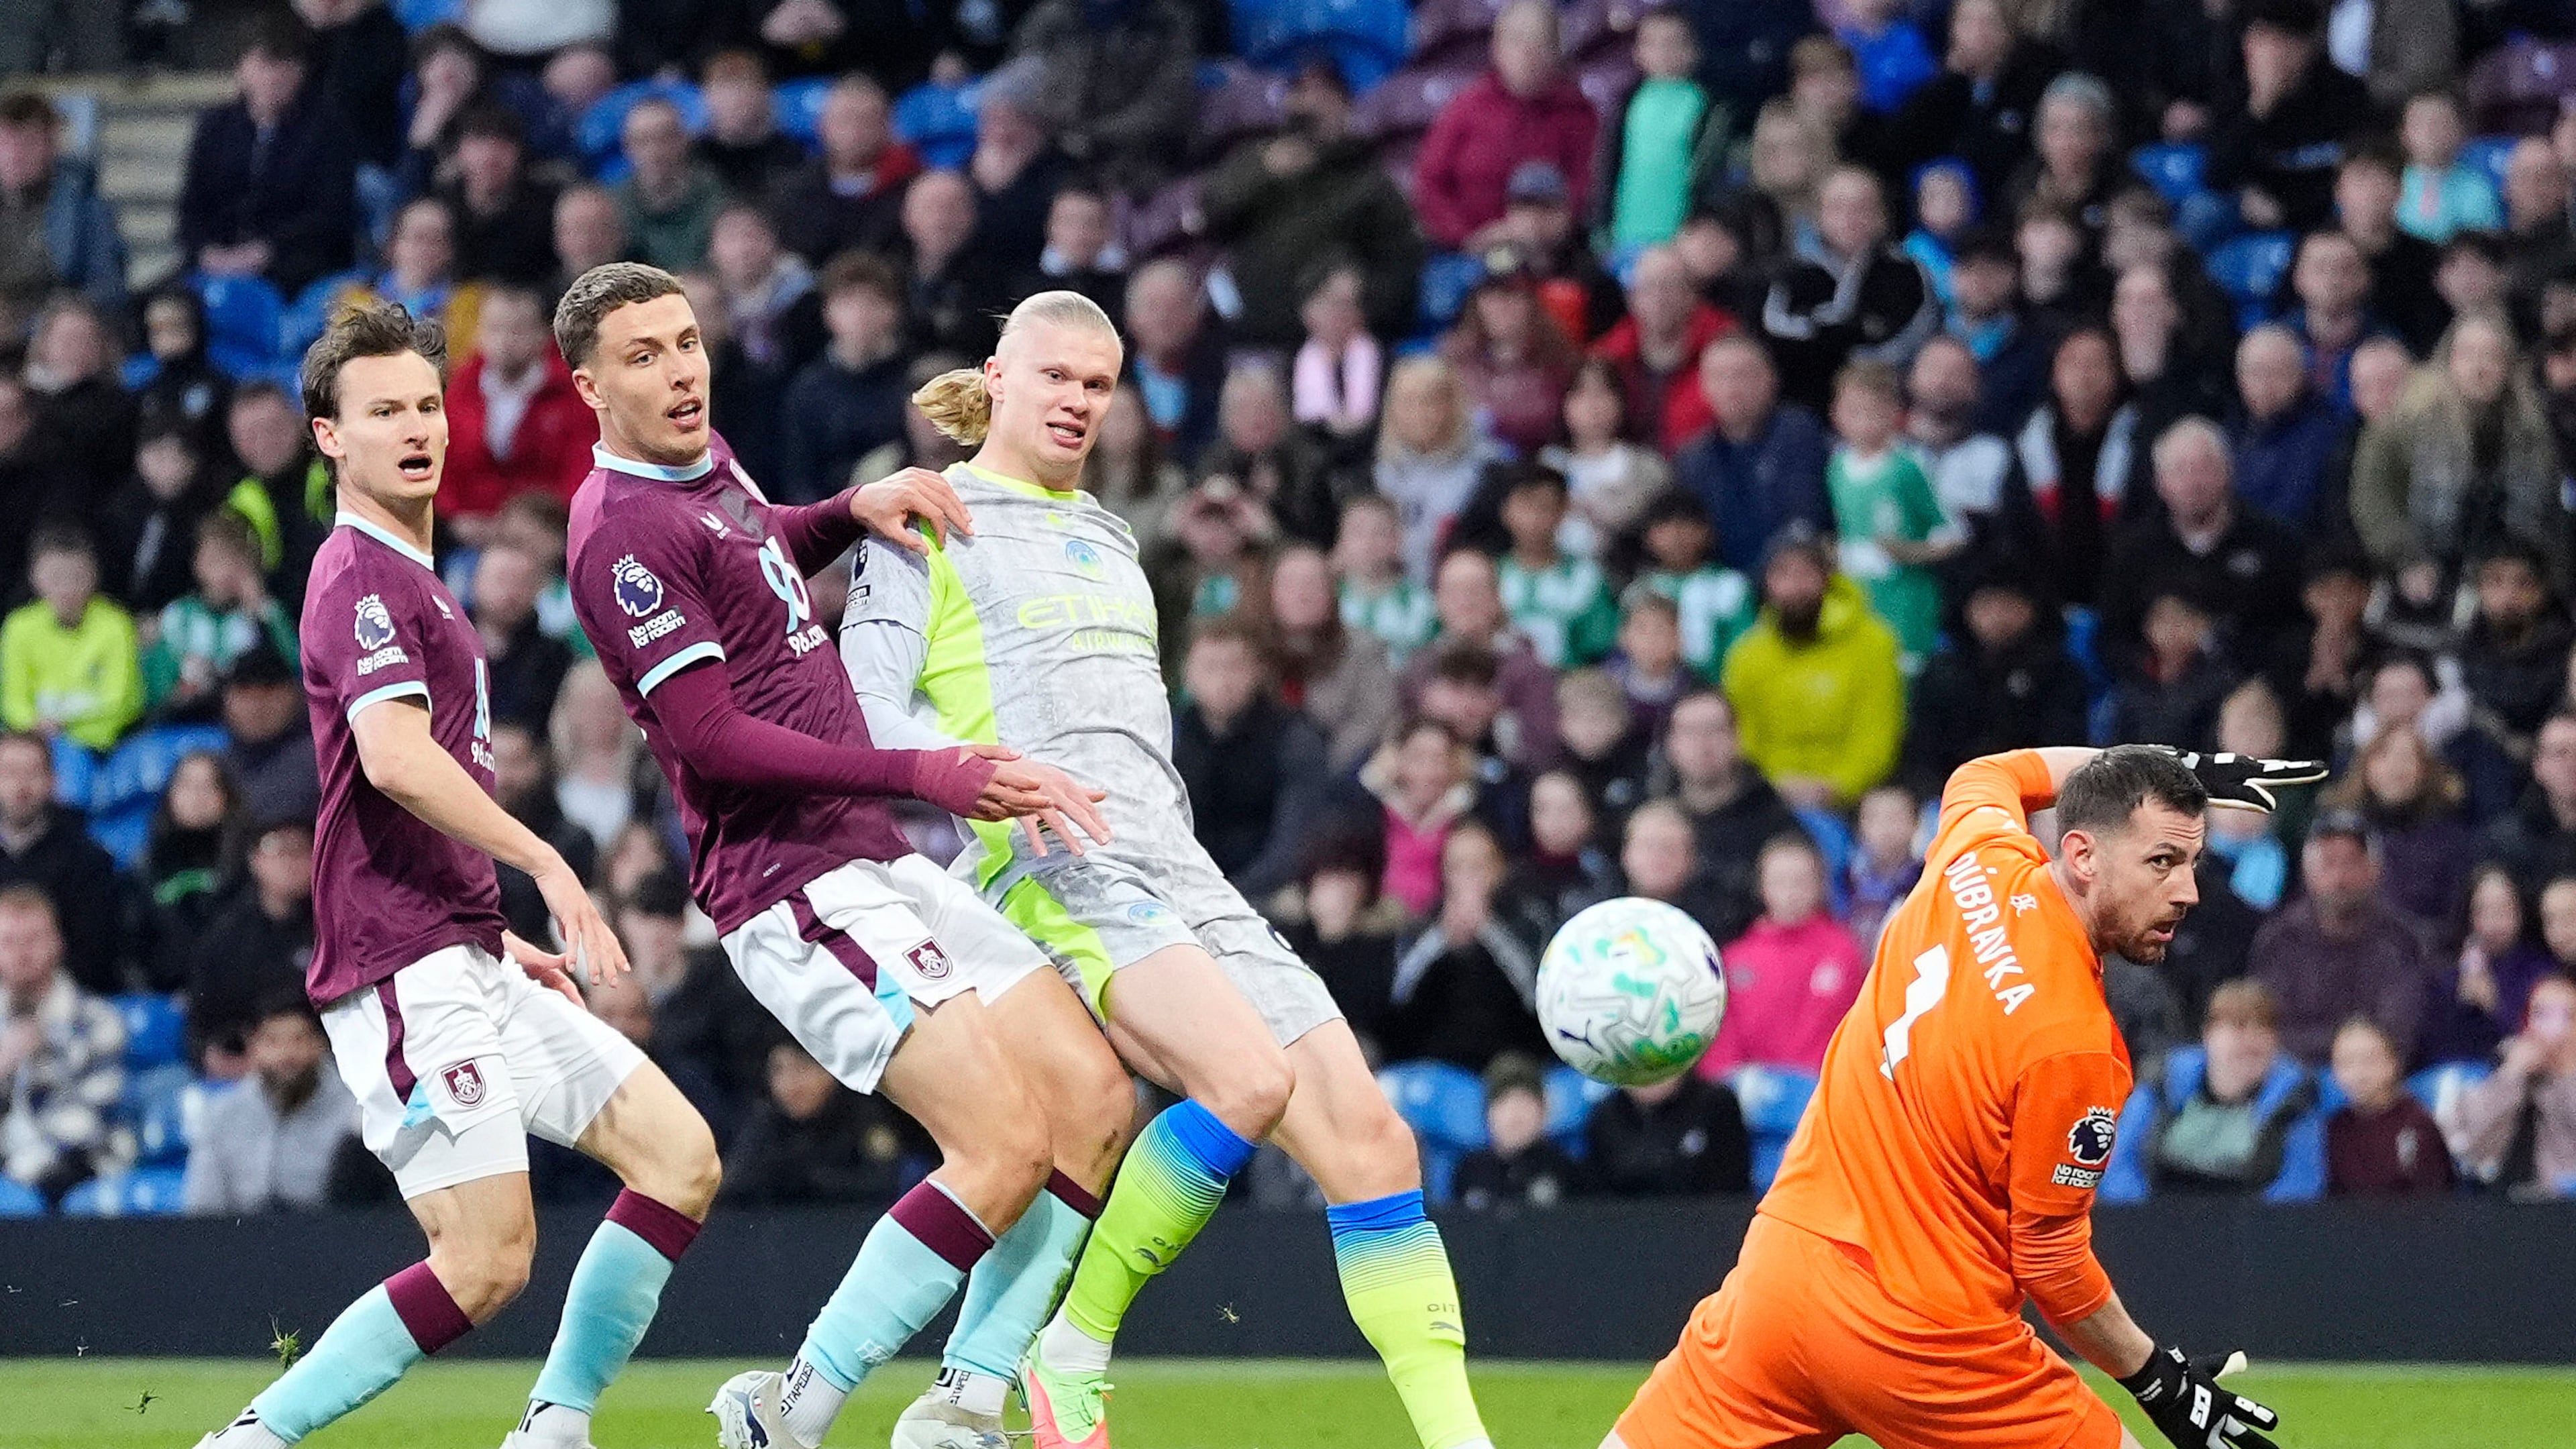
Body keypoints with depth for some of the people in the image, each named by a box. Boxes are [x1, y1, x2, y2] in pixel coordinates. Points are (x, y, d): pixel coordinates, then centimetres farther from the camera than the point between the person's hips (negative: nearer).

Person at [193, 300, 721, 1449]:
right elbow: (394, 759, -27)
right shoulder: (363, 576, -10)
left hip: (466, 962, 10)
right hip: (407, 973, -10)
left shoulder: (409, 581, 23)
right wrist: (545, 864, -26)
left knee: (680, 1158, 4)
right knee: (487, 1263, -15)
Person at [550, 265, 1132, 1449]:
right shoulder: (623, 530, -14)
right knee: (1006, 1142, -20)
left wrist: (858, 507, 15)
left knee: (1093, 1098, 3)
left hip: (878, 863, 10)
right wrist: (923, 775, -23)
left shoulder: (706, 462, 14)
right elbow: (712, 738, -20)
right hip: (796, 888, -10)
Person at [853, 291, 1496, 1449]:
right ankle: (1070, 1345, -16)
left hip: (1172, 864, 7)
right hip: (1058, 863, -7)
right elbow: (863, 702, -3)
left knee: (1364, 1127, -8)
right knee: (1251, 1080, -30)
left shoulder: (1107, 540, 28)